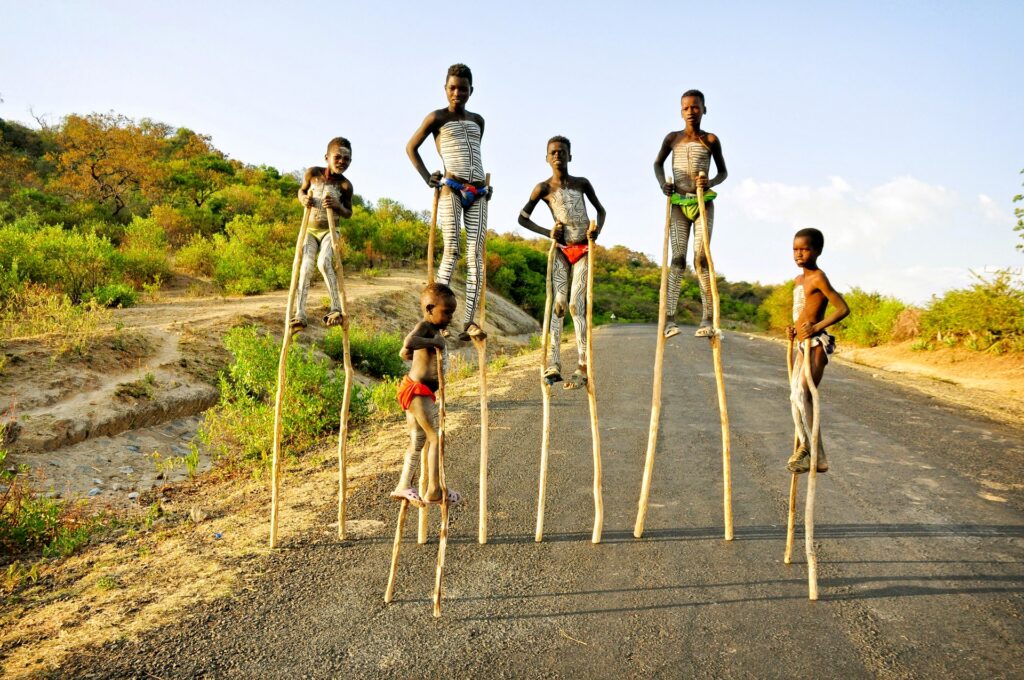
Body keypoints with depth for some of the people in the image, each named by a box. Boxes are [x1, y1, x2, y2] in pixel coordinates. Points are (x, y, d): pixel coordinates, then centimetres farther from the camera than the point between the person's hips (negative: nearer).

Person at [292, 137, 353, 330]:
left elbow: (348, 213, 0)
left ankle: (336, 308, -25)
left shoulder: (345, 185, -10)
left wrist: (337, 206, -22)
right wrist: (302, 199, -12)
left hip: (329, 230, -2)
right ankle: (300, 314, -14)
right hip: (309, 230, 2)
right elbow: (301, 190, 12)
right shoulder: (313, 174, -7)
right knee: (306, 267, -12)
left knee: (324, 263, -27)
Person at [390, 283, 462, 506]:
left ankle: (402, 486, 19)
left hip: (412, 391, 10)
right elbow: (409, 342, -36)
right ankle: (434, 491, -1)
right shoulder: (424, 326, -13)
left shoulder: (433, 330, 16)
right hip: (418, 390, -10)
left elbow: (405, 353, 28)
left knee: (418, 441, 14)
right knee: (436, 438, -6)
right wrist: (433, 342, -24)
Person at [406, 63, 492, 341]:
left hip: (478, 192, 4)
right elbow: (411, 147, 11)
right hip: (451, 189, -4)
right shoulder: (437, 117, 6)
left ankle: (470, 322, -9)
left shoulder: (478, 120, 20)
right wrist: (427, 177, 0)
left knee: (476, 254, -6)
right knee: (451, 251, -13)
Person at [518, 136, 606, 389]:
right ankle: (553, 365, -10)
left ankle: (583, 366, -9)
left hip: (583, 249, 0)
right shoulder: (544, 188, 2)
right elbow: (522, 217, 6)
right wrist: (547, 233, -7)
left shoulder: (582, 183, 7)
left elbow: (601, 210, 17)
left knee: (576, 304, -9)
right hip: (560, 250, 0)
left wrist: (597, 230, -4)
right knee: (558, 304, -8)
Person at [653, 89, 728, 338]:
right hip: (678, 204, 1)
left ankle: (707, 319, -9)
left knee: (701, 258, -9)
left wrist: (711, 182, -12)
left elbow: (723, 171, 10)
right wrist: (662, 183, 0)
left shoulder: (710, 140, 3)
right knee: (677, 259, -6)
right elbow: (657, 163, 20)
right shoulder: (672, 138, 6)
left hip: (703, 204, -1)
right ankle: (670, 319, -11)